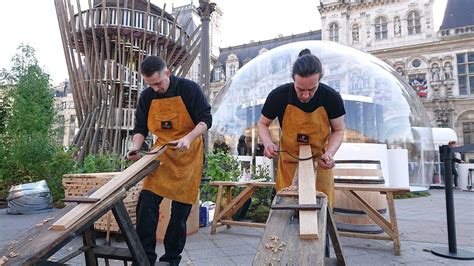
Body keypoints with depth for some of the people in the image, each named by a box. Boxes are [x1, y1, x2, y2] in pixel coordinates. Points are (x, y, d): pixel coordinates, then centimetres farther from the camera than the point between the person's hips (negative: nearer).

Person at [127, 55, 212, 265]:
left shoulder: (189, 89, -10)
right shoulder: (146, 97, 2)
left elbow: (206, 119, -10)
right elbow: (140, 128, 8)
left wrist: (188, 138, -27)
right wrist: (136, 146, -12)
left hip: (187, 156, -3)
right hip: (160, 155, 3)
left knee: (181, 209, 2)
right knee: (146, 203, -9)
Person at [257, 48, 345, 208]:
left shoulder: (332, 98, -19)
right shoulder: (278, 96, -21)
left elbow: (338, 130, -3)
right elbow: (262, 124, -4)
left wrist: (330, 153, -23)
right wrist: (267, 143, -25)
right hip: (289, 162, 0)